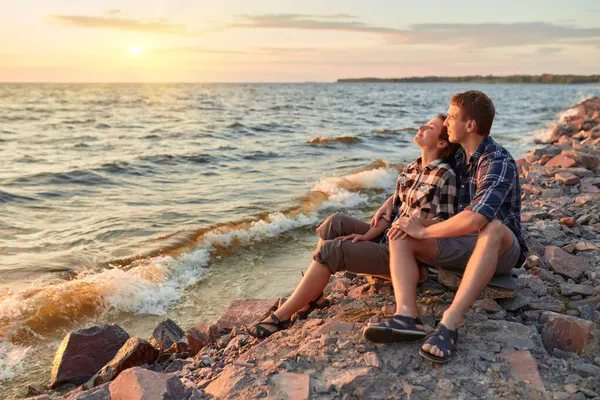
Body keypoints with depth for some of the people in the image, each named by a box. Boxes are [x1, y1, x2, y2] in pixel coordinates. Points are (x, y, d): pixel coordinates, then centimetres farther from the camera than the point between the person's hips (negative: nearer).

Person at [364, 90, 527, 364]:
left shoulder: (499, 163, -20)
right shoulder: (458, 156, 5)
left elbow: (474, 220, -36)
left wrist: (423, 231, -25)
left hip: (500, 249, -7)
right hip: (462, 246, 7)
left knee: (494, 227, -42)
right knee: (400, 234, -14)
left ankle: (450, 323, -47)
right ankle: (405, 315, -37)